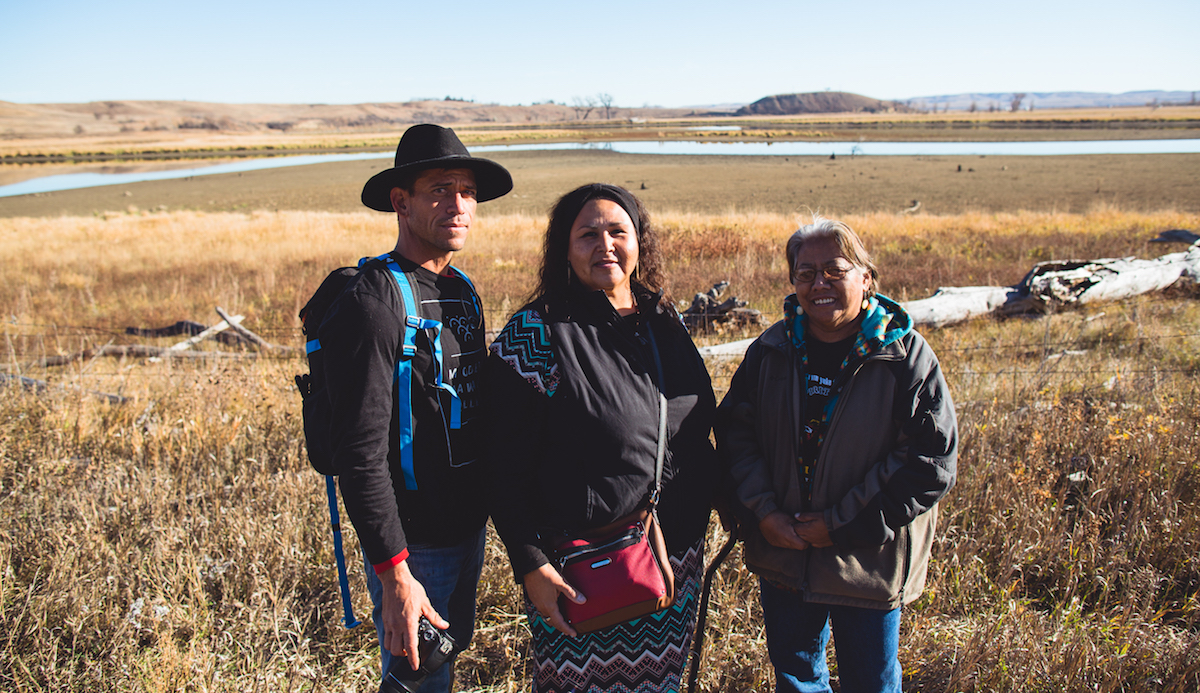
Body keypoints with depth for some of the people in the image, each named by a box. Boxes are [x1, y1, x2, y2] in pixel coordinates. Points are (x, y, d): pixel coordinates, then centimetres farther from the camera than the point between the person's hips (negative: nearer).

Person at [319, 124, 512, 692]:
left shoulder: (462, 291, 8)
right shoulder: (373, 300, -19)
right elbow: (359, 452, -23)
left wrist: (486, 513, 15)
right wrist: (394, 571, -24)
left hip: (469, 527, 8)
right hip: (413, 542, -8)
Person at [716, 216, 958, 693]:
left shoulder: (906, 357, -13)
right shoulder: (771, 351, -1)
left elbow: (932, 463, -15)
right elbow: (735, 430, 4)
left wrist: (841, 525, -16)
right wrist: (763, 511, -10)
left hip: (868, 561, -3)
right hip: (782, 555, 3)